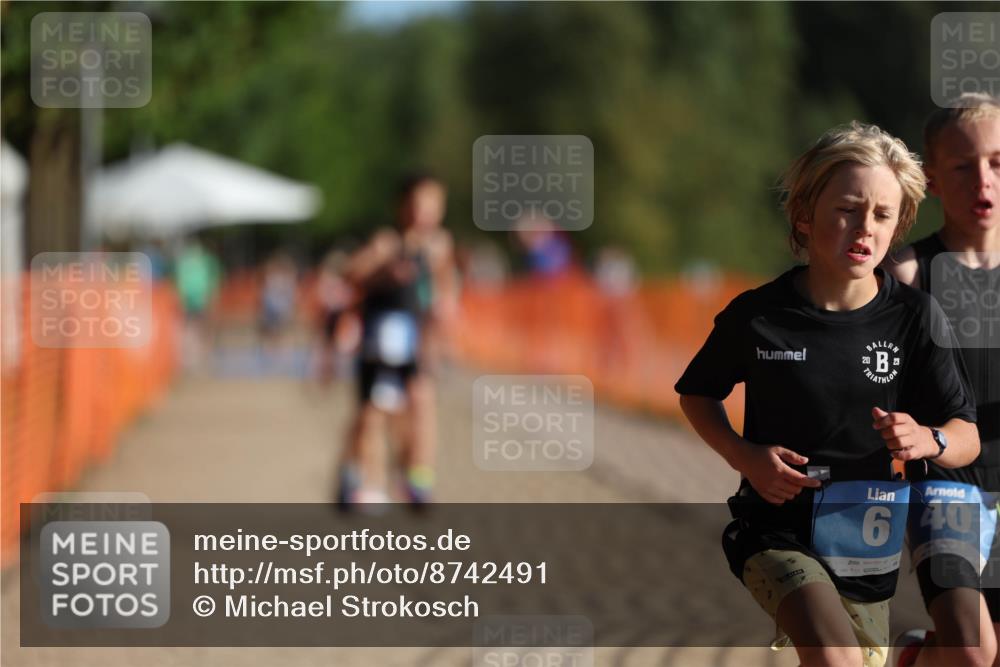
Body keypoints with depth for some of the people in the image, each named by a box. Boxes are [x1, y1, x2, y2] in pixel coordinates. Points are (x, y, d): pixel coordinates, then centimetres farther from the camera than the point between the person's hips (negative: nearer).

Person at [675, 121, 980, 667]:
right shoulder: (758, 315, -9)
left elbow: (968, 438, -2)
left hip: (867, 541, 3)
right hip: (774, 528, -3)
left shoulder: (913, 318, -6)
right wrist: (744, 456, -9)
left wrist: (927, 439, -26)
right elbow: (697, 395, 10)